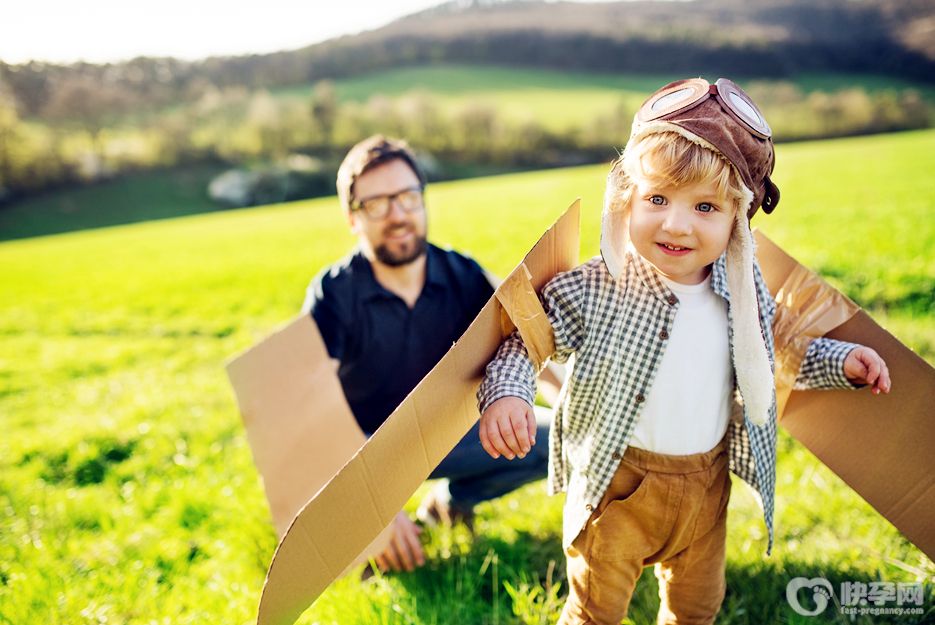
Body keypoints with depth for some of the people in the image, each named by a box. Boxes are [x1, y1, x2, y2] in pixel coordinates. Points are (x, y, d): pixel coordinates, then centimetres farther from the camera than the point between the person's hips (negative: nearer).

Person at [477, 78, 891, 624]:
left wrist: (839, 361, 3)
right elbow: (524, 335, -14)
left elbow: (775, 354, 13)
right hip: (619, 483, -4)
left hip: (707, 483, 5)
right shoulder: (598, 289, -22)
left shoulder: (743, 289, -6)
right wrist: (506, 392, -31)